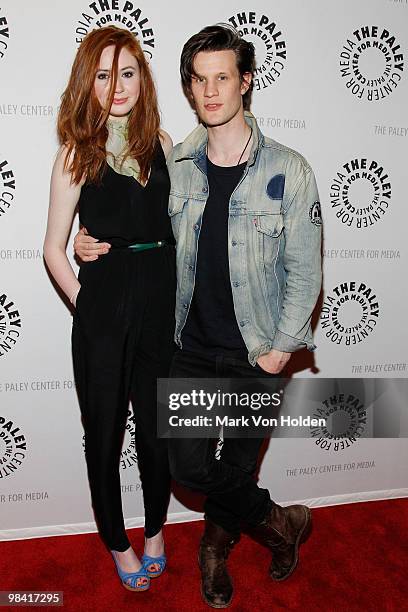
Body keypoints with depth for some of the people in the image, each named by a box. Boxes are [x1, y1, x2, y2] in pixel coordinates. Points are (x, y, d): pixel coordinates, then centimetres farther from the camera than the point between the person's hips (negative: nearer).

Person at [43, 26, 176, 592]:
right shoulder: (78, 152, -3)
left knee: (158, 428, 15)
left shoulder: (160, 142, 6)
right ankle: (117, 543, 37)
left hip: (161, 305, 3)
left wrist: (180, 297, 2)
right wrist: (86, 306, -7)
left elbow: (177, 224, 11)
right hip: (104, 311, -2)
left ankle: (155, 529, 41)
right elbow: (54, 248, -2)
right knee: (105, 433, 13)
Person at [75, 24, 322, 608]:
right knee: (189, 464, 2)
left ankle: (217, 541, 45)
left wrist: (282, 347, -9)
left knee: (239, 466, 11)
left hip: (255, 354, -2)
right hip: (192, 347, 3)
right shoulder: (174, 166, 1)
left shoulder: (288, 170, -8)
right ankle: (278, 521, 31)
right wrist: (95, 247, -4)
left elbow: (304, 269, -5)